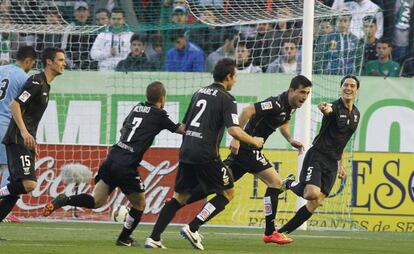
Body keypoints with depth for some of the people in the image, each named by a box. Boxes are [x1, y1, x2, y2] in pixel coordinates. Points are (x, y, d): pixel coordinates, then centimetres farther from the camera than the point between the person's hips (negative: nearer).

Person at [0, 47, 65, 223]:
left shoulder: (45, 85, 20)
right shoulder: (36, 82, -10)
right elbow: (14, 105, -19)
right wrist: (24, 132, -28)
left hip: (26, 142, 10)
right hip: (17, 141, -10)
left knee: (16, 189, 7)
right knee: (28, 184, -23)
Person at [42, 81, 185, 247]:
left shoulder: (137, 108, 18)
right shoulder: (159, 115, 0)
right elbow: (179, 129, 8)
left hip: (112, 158, 6)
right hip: (126, 168, -6)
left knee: (96, 201, 9)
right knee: (139, 205, 15)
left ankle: (64, 200, -11)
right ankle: (124, 238, 20)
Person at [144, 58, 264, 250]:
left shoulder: (199, 93, 16)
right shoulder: (226, 99, -5)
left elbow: (184, 125, 21)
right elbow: (234, 130, -15)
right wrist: (254, 141, 0)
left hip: (186, 153, 7)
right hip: (206, 155, -7)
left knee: (180, 196, 14)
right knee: (227, 193, 8)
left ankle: (154, 238, 5)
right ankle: (192, 229, -4)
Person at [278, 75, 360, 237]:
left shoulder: (356, 114, 13)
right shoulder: (335, 107, -12)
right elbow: (329, 110, -39)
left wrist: (341, 164, 25)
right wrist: (325, 108, -64)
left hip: (332, 162, 7)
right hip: (317, 156, -7)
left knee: (315, 204, -2)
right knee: (313, 194, -28)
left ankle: (283, 231, 7)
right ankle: (290, 185, 6)